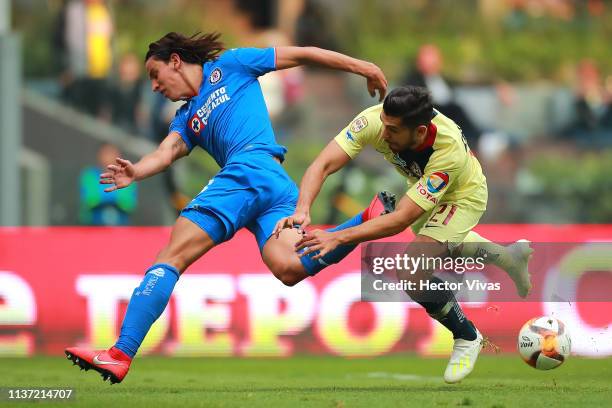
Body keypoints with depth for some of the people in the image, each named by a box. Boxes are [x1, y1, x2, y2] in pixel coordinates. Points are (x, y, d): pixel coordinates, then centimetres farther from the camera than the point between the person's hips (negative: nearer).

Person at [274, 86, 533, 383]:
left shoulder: (449, 150, -45)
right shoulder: (375, 121, -35)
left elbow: (402, 219, -45)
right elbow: (323, 165, -35)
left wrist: (338, 238, -52)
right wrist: (302, 210, -53)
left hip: (461, 197, -6)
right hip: (422, 186, 6)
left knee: (412, 274, -23)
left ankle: (467, 337, 2)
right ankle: (508, 255, 57)